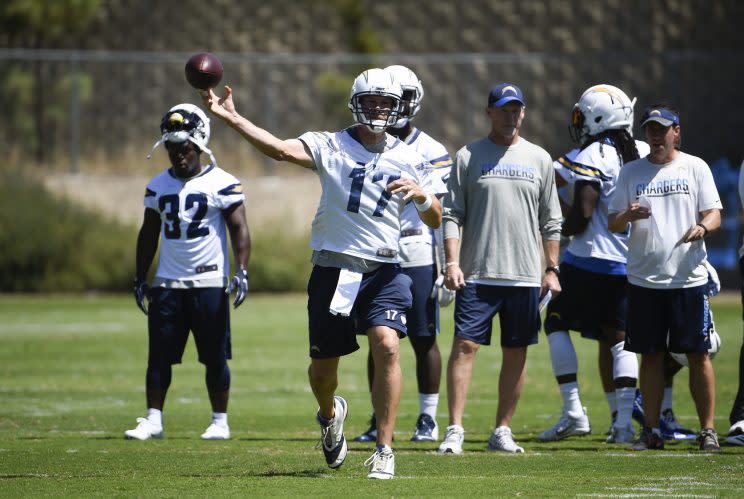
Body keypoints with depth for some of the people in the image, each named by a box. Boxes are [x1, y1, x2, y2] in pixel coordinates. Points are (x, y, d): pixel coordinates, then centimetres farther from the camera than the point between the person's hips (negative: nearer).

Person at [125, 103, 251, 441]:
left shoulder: (222, 184, -4)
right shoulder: (159, 186, 10)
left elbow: (239, 230, -5)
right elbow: (149, 235, 18)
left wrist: (242, 272, -16)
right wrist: (140, 278, 14)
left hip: (209, 283, -4)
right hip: (167, 283, 4)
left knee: (215, 357, 1)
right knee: (159, 355, 1)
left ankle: (220, 422, 10)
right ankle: (153, 419, 6)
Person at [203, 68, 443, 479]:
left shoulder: (408, 159, 8)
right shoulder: (330, 146, 1)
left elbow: (435, 221, 8)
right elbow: (281, 149, -16)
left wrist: (421, 194, -15)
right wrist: (231, 119, -29)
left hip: (383, 271, 0)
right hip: (332, 270, 0)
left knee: (387, 346, -21)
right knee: (324, 364, 7)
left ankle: (384, 450, -15)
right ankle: (330, 414, 44)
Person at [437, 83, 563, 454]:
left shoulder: (539, 159, 11)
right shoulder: (469, 156, 4)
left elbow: (550, 221, 13)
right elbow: (452, 215, 2)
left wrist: (552, 269, 7)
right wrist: (452, 262, -9)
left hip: (524, 275, 3)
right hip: (477, 273, -3)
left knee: (516, 353, 4)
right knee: (465, 346, -9)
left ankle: (502, 431, 12)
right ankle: (455, 430, -8)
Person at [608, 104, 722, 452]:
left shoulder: (695, 168, 6)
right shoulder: (631, 172, 10)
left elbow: (714, 214, 2)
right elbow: (612, 224, 7)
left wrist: (702, 228, -21)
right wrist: (627, 215, -15)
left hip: (689, 277, -2)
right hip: (644, 279, 2)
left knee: (698, 356, -2)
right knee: (651, 356, 5)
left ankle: (708, 429, 4)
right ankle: (651, 430, 10)